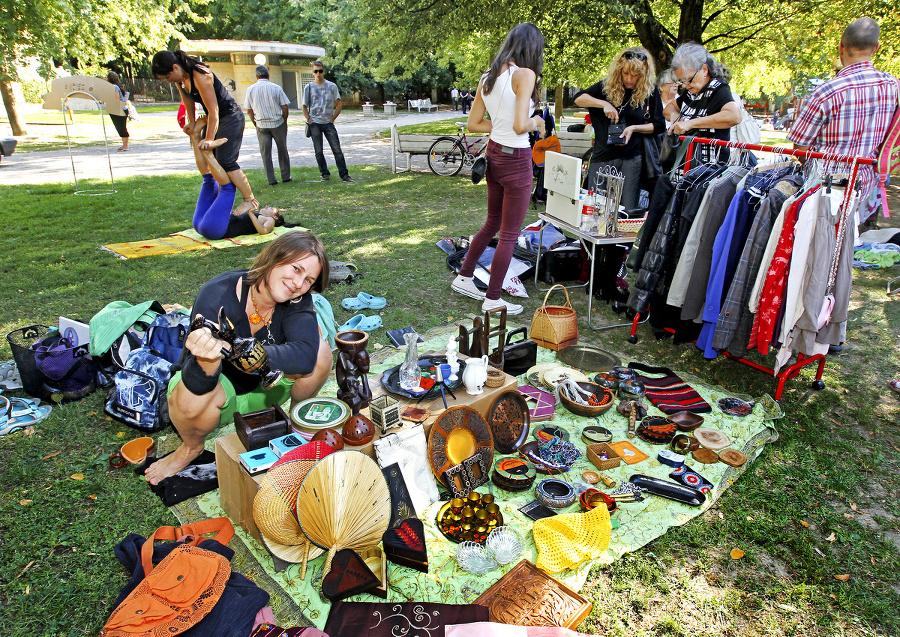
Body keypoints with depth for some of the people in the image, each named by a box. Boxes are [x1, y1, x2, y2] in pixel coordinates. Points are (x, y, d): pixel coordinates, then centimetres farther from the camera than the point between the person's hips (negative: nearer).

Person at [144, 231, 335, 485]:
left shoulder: (298, 300, -20)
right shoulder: (217, 295, -30)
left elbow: (305, 355, -40)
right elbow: (197, 384, -35)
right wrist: (207, 362, -60)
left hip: (264, 387, 2)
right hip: (221, 387, -2)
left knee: (320, 351, -25)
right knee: (191, 399, -38)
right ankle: (192, 447, 0)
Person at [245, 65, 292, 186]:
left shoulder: (250, 89, 1)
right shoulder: (276, 88, -4)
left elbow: (249, 110, 5)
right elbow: (284, 107, -4)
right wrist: (285, 122, 8)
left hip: (261, 125, 1)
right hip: (277, 123, -1)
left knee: (265, 152, 5)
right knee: (282, 150, 12)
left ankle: (271, 179, 4)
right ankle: (286, 176, 15)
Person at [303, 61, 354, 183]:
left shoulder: (332, 86, 6)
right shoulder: (308, 87, 8)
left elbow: (338, 105, 8)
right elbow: (305, 107, 12)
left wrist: (332, 119, -1)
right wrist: (309, 120, -1)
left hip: (328, 123, -1)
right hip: (314, 123, 1)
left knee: (337, 149, -6)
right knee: (318, 151, 2)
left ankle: (344, 175, -2)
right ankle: (325, 174, 13)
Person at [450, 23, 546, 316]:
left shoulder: (488, 78, 8)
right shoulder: (524, 75, -15)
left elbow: (474, 123, 12)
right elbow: (520, 126, -23)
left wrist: (500, 125, 13)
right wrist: (535, 123, -3)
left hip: (494, 154, 8)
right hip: (516, 159, -8)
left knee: (492, 223, 24)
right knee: (509, 235, 3)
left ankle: (464, 278, 33)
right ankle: (492, 300, 13)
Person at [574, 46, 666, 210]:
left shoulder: (650, 91, 5)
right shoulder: (608, 85, 6)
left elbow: (659, 125, 8)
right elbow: (578, 98, 4)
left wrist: (634, 128, -9)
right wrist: (604, 104, -10)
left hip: (631, 158, -1)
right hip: (602, 155, 1)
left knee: (628, 211, -2)